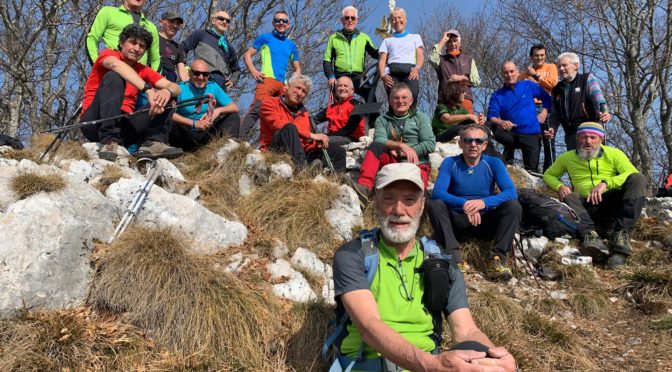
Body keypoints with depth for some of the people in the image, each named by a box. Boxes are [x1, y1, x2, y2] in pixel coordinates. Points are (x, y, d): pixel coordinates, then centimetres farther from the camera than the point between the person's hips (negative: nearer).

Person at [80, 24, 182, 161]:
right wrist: (148, 89, -37)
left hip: (124, 125, 5)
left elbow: (175, 88, 1)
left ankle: (152, 142, -26)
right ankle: (109, 142, -35)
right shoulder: (107, 54, 3)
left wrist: (167, 91, -25)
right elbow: (116, 64, -24)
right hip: (94, 122, -4)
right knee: (114, 76, -25)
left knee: (165, 98, -2)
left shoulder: (143, 71, 15)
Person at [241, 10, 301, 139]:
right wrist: (253, 71, -8)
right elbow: (247, 55, 9)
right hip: (267, 79, -5)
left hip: (283, 84, 6)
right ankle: (240, 137, -29)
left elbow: (297, 69, 27)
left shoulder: (291, 45, 21)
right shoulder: (265, 38, 11)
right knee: (257, 108, -22)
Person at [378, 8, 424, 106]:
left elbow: (420, 56, 15)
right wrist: (382, 75, -6)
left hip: (410, 70, -1)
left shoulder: (415, 37, 29)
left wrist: (417, 68, -9)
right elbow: (382, 60, 16)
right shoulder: (387, 40, 29)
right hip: (392, 71, 1)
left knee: (412, 94, -33)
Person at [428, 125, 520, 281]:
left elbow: (511, 192, -14)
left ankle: (497, 258, -28)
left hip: (485, 222, 1)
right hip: (457, 222, -1)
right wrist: (464, 204, -35)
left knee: (513, 206, -23)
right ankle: (454, 257, -35)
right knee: (434, 205, -27)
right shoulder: (450, 163, -3)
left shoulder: (493, 163, -1)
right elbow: (437, 192, -18)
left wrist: (484, 202, -33)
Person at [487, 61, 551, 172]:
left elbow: (547, 98, 15)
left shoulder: (529, 86, 6)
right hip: (511, 134, 0)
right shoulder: (497, 95, 2)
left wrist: (544, 112, 0)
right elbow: (491, 117, -10)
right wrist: (501, 122, -31)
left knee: (531, 169, -6)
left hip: (531, 133, 0)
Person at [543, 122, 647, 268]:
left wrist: (605, 183, -21)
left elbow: (633, 174, -5)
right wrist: (559, 186, 0)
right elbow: (548, 174, 23)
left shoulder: (614, 153, 8)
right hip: (588, 208, 1)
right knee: (569, 196, -29)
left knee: (638, 179, -25)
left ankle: (621, 235, -40)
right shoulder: (567, 157, 14)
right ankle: (590, 235, -54)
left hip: (614, 204, 0)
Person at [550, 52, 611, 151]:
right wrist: (553, 128, 3)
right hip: (570, 135, 5)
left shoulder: (587, 79, 4)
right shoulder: (557, 89, 17)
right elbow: (555, 114, 21)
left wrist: (604, 112, -32)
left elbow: (598, 97, -13)